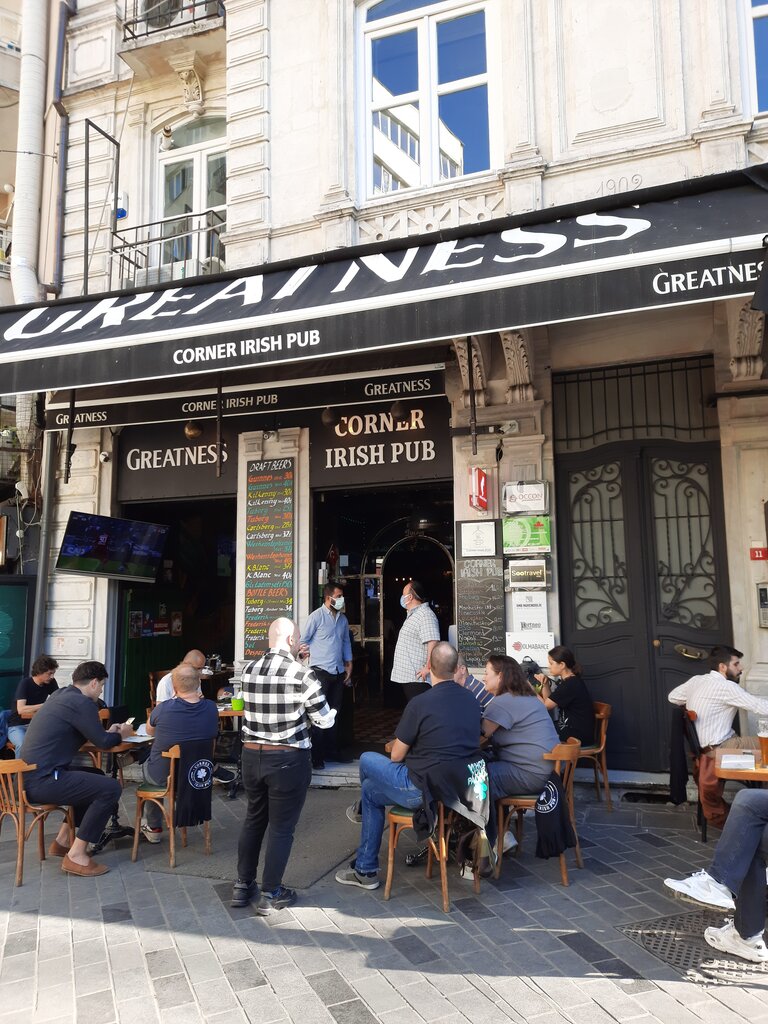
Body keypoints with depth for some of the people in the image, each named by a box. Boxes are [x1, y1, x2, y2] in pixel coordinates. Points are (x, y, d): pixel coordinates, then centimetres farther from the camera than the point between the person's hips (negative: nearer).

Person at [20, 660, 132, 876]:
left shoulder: (61, 695, 15)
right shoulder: (82, 702, -15)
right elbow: (102, 742, -9)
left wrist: (109, 732, 25)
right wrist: (120, 734, 10)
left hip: (31, 774, 11)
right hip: (42, 780, -11)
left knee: (96, 778, 24)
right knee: (110, 788, -11)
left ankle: (63, 840, 26)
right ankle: (76, 855, -5)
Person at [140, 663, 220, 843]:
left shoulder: (164, 708, -26)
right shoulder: (211, 708, -15)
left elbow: (149, 731, -3)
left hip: (163, 776, -4)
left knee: (147, 766, 31)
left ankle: (154, 828, 37)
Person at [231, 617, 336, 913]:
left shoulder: (249, 670, -1)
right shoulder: (302, 674, -16)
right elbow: (324, 720, -9)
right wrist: (330, 713, 15)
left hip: (252, 755, 5)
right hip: (288, 759, -5)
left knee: (253, 819, 21)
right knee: (282, 827, 9)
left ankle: (243, 886, 31)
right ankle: (270, 894, 19)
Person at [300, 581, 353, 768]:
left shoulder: (342, 619, 12)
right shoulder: (317, 616, -8)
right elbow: (303, 640, -4)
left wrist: (348, 665, 16)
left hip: (338, 672, 6)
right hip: (320, 671, -6)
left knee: (334, 713, 13)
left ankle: (332, 751, 23)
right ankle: (315, 755, 3)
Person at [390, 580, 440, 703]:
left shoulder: (425, 615, -15)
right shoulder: (412, 615, 20)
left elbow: (433, 642, -26)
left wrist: (428, 667, -25)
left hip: (417, 678, -11)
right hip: (407, 677, 11)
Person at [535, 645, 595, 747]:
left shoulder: (570, 685, -21)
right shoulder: (570, 681, 8)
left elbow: (545, 706, -15)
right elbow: (550, 703, 12)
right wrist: (545, 684, 0)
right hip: (570, 728, 9)